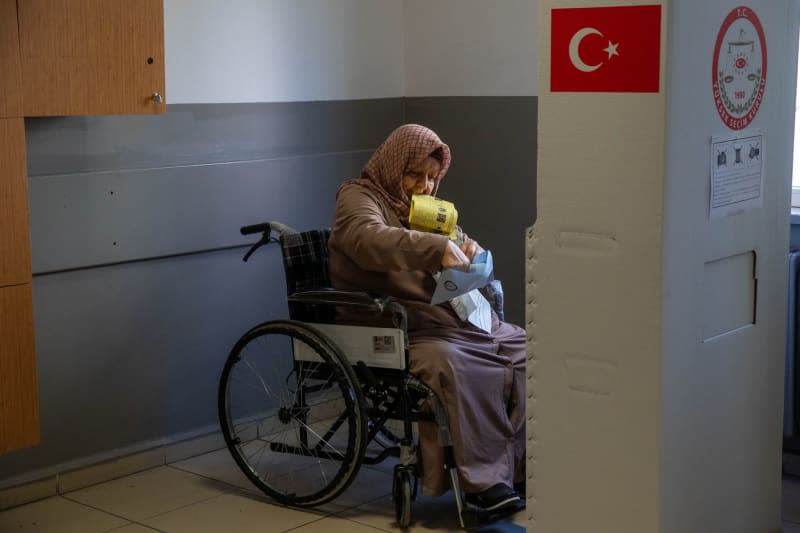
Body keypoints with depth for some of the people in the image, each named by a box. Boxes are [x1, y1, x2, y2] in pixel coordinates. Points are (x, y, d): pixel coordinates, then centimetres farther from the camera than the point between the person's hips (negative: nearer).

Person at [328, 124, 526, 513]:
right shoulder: (358, 197, 1)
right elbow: (371, 240, -24)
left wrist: (469, 254, 3)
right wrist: (438, 248, -32)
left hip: (455, 317, 8)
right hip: (400, 331, -8)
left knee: (524, 350, -11)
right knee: (454, 366, -35)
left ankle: (520, 467, -10)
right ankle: (484, 482, -30)